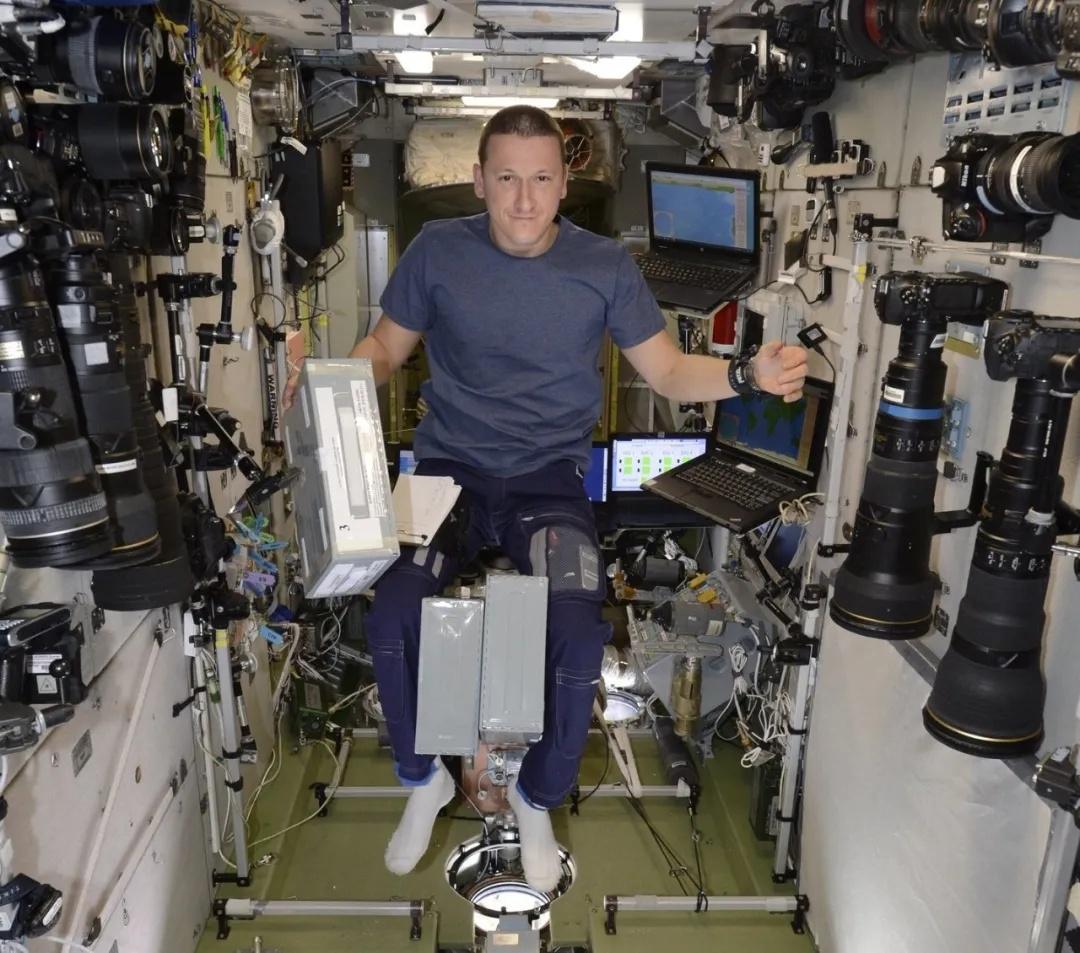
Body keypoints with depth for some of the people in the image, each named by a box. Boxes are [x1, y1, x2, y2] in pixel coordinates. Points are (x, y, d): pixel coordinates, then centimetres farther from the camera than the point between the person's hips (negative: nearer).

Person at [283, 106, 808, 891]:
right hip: (451, 466, 1)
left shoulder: (605, 266, 0)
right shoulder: (438, 250, 0)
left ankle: (538, 796, 11)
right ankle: (423, 779, 9)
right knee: (392, 616, -24)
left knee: (580, 638, -23)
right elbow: (387, 347, 11)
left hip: (549, 477, 0)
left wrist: (749, 375, -14)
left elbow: (668, 371, 5)